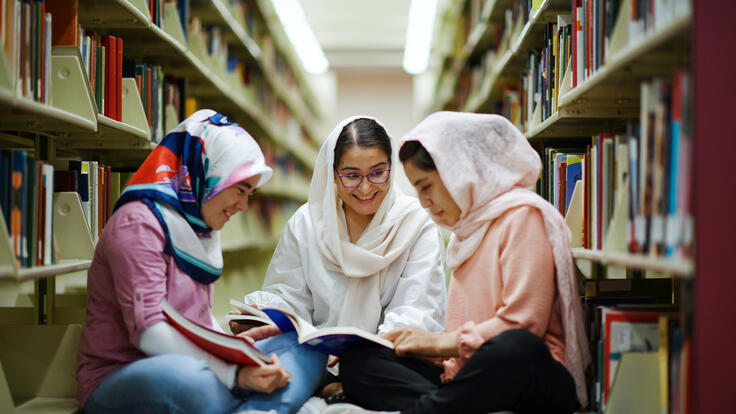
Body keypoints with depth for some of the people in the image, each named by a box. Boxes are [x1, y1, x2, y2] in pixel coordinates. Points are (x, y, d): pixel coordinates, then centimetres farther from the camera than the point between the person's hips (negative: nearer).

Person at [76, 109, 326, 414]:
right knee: (188, 380, -43)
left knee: (306, 349, -8)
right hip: (119, 382, -9)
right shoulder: (139, 223, -11)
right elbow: (149, 331, -21)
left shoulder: (199, 231, 18)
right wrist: (234, 375, -29)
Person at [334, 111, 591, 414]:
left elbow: (522, 324, -13)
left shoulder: (521, 216, -2)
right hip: (467, 375, 8)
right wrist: (419, 342, 5)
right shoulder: (467, 230, 26)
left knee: (515, 347, -43)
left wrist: (439, 341, -5)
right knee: (357, 359, -12)